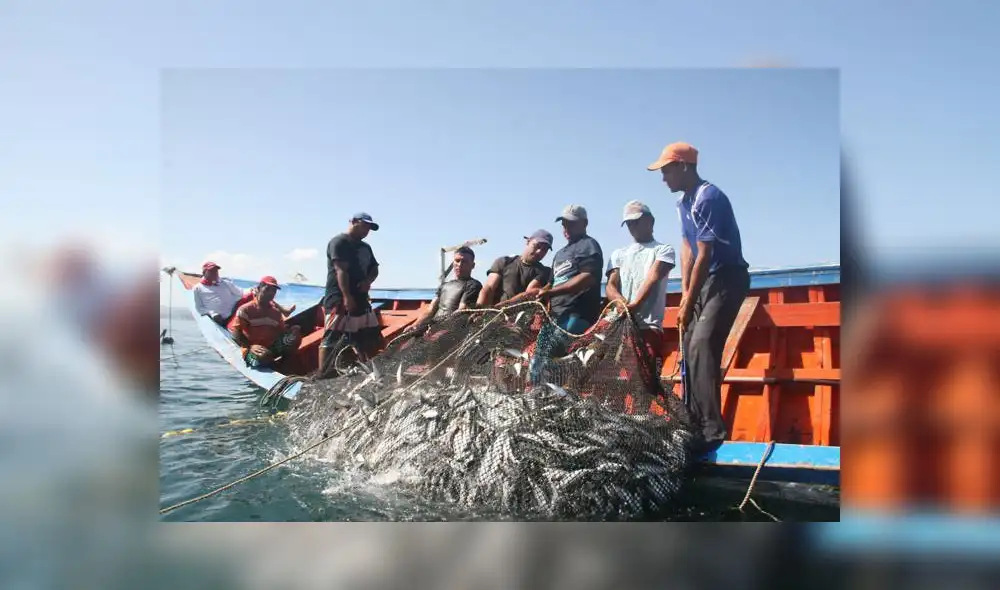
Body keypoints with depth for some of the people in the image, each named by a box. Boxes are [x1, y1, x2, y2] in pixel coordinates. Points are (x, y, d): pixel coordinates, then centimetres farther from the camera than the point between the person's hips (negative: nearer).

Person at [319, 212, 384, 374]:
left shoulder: (365, 247, 22)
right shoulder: (339, 242, -7)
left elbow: (374, 269, 22)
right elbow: (341, 270, -17)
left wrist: (368, 281, -2)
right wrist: (347, 296, -26)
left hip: (361, 300, 9)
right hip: (339, 299, -9)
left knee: (371, 339, 11)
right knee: (332, 339, -12)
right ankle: (322, 375, -12)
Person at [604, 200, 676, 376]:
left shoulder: (663, 250, 11)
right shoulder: (618, 254, 24)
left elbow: (652, 278, -7)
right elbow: (610, 286, 11)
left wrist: (635, 305, -24)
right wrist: (622, 303, -14)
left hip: (649, 326, -4)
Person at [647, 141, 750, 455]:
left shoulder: (709, 198, -21)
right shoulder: (683, 202, 9)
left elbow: (704, 256, -21)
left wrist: (688, 303, -16)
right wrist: (684, 293, 3)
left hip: (728, 278, -10)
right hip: (704, 279, 10)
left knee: (702, 345, -22)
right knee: (690, 347, 8)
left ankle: (713, 428, -22)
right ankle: (694, 423, 17)